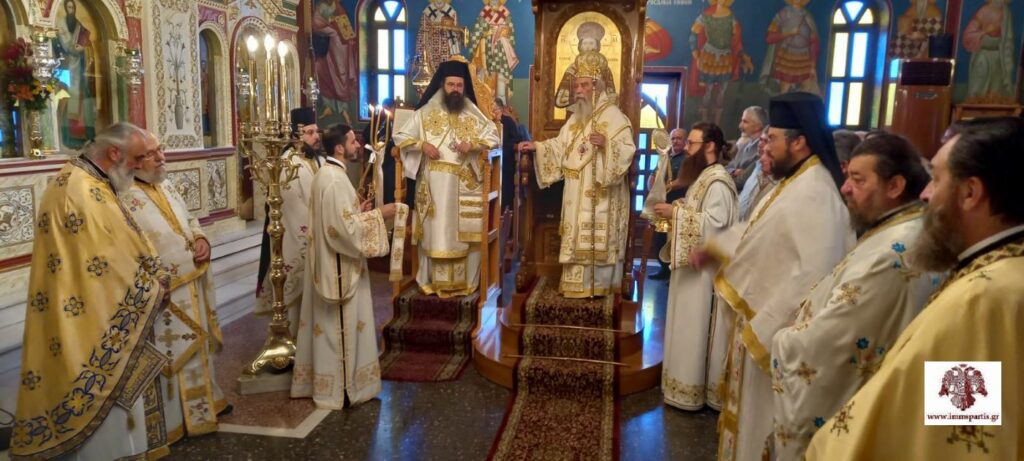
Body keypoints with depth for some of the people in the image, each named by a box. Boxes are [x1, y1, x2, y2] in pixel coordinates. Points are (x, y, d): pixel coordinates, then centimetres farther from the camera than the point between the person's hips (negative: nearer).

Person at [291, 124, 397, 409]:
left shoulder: (326, 174, 11)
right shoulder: (335, 179, -21)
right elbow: (346, 227, -24)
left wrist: (358, 210, 9)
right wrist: (378, 214, -16)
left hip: (329, 260, 10)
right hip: (339, 264, -10)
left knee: (328, 324, 17)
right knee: (342, 324, 1)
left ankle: (323, 380, 28)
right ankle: (342, 387, 12)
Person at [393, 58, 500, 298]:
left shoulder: (474, 115, 9)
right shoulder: (425, 113, 7)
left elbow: (494, 137, 3)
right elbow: (400, 136, 7)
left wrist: (473, 144, -14)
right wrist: (422, 145, -11)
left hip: (466, 185, 1)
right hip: (434, 183, -1)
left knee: (464, 233, 2)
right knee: (435, 232, 1)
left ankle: (464, 281, 12)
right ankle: (432, 280, 10)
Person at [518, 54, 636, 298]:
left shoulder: (613, 116, -9)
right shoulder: (576, 117, 15)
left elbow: (628, 149, -17)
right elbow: (561, 145, 16)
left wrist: (605, 143, -32)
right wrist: (537, 146, 4)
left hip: (601, 194, -7)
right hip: (577, 193, 7)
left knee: (598, 237, -4)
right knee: (577, 237, 10)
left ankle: (598, 285, 6)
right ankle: (576, 284, 19)